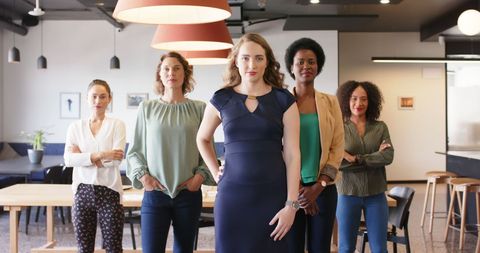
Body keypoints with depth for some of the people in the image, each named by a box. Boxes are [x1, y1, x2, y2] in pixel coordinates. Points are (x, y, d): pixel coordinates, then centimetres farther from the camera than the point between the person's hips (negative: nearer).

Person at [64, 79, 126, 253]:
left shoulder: (117, 124, 0)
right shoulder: (75, 126, 7)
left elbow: (116, 159, -13)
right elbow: (68, 159, -7)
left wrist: (84, 156, -9)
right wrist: (100, 155, -17)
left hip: (109, 191, -3)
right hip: (83, 192, 3)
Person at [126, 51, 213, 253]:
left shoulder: (199, 109, 3)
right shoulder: (147, 108, 4)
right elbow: (135, 150, 7)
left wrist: (201, 175, -8)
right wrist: (142, 174, -6)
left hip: (189, 193, 1)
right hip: (155, 193, -1)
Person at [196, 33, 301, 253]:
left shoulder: (283, 100, 0)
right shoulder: (221, 99, 3)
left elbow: (292, 154, -4)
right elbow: (202, 139, 19)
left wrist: (291, 204, -9)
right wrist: (215, 173, 6)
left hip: (273, 194, -1)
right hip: (232, 194, 1)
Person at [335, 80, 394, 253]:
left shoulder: (380, 127, 3)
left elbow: (388, 157, -11)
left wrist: (355, 159, -17)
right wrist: (374, 157, -15)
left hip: (376, 194, 2)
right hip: (348, 194, -1)